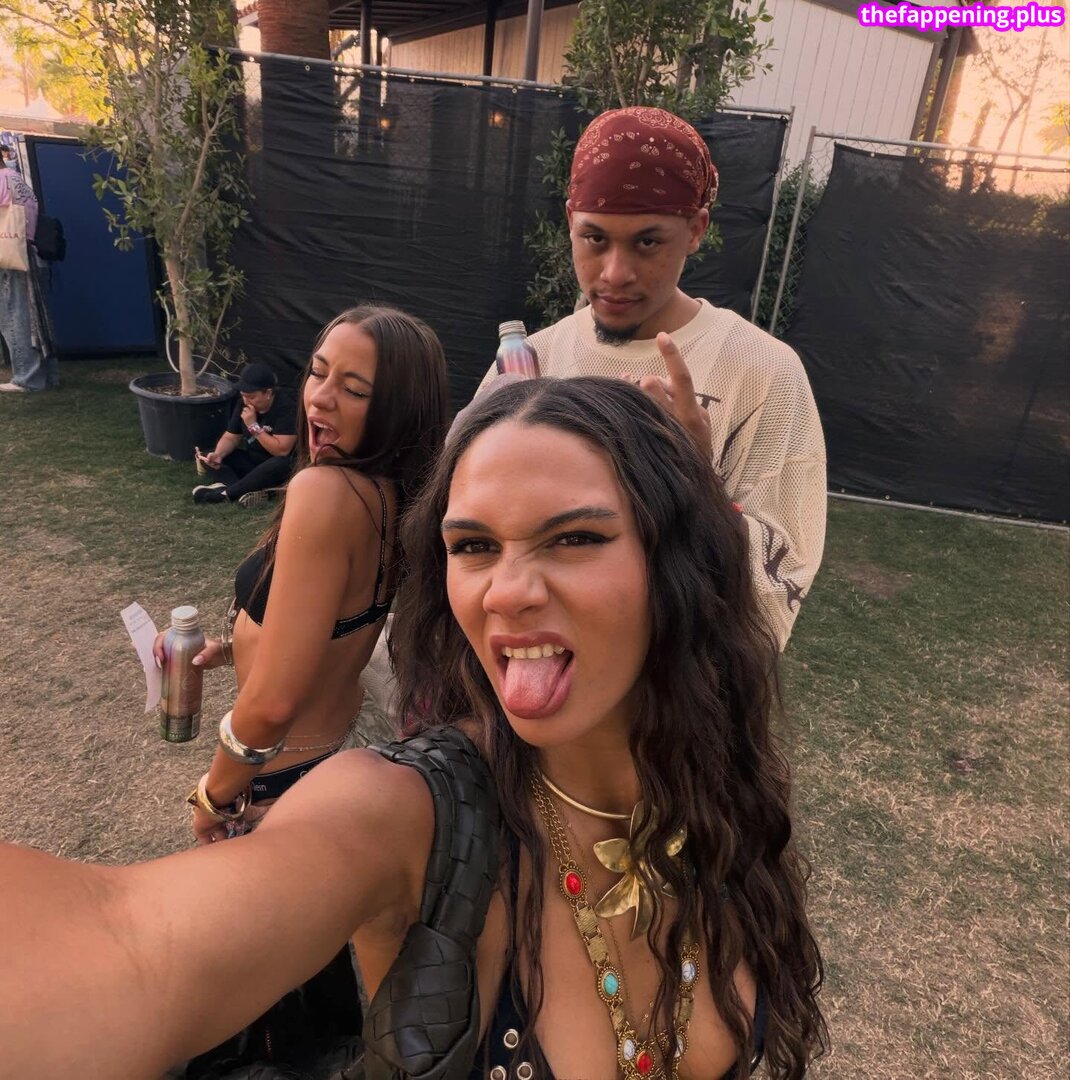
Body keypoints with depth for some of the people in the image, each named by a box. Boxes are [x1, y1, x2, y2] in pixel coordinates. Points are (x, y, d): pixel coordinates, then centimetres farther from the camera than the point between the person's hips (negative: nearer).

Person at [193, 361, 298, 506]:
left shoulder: (285, 408, -21)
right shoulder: (242, 404, -2)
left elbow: (282, 450, -27)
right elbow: (230, 437, 4)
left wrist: (253, 426, -25)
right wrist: (218, 454, -17)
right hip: (251, 461, 7)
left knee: (281, 464, -40)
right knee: (206, 458, -8)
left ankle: (226, 493, -32)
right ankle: (246, 492, -34)